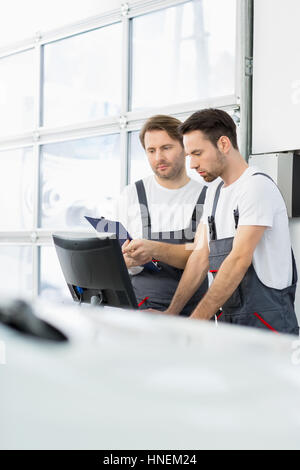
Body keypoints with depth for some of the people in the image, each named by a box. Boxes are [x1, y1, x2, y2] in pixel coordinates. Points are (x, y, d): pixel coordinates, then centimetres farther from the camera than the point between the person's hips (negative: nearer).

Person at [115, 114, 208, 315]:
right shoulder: (131, 195, 10)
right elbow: (116, 261, 10)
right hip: (143, 307, 1)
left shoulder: (207, 196, 4)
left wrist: (155, 250, -20)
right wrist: (129, 261, -13)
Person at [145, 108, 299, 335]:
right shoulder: (215, 190, 15)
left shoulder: (257, 186, -11)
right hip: (228, 322, 7)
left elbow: (239, 259, -18)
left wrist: (194, 323, -20)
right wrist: (171, 314, 2)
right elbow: (201, 255, 11)